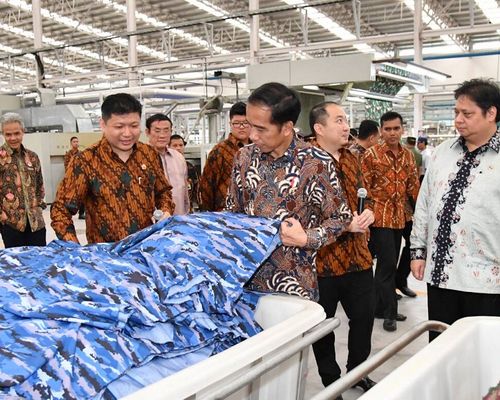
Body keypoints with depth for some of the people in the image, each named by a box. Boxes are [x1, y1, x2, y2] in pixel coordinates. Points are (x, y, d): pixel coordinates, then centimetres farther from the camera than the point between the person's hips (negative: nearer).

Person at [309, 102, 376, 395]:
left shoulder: (352, 160, 11)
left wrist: (368, 212, -5)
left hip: (358, 255, 7)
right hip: (322, 259, -6)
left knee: (364, 317, 17)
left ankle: (358, 371, 40)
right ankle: (331, 380, 32)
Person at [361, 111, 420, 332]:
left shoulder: (408, 155, 10)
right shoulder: (371, 154, -7)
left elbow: (413, 186, 13)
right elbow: (364, 187, -8)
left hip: (399, 217, 6)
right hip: (380, 216, -6)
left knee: (389, 264, 13)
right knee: (387, 264, -7)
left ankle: (381, 307, 25)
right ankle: (389, 312, 5)